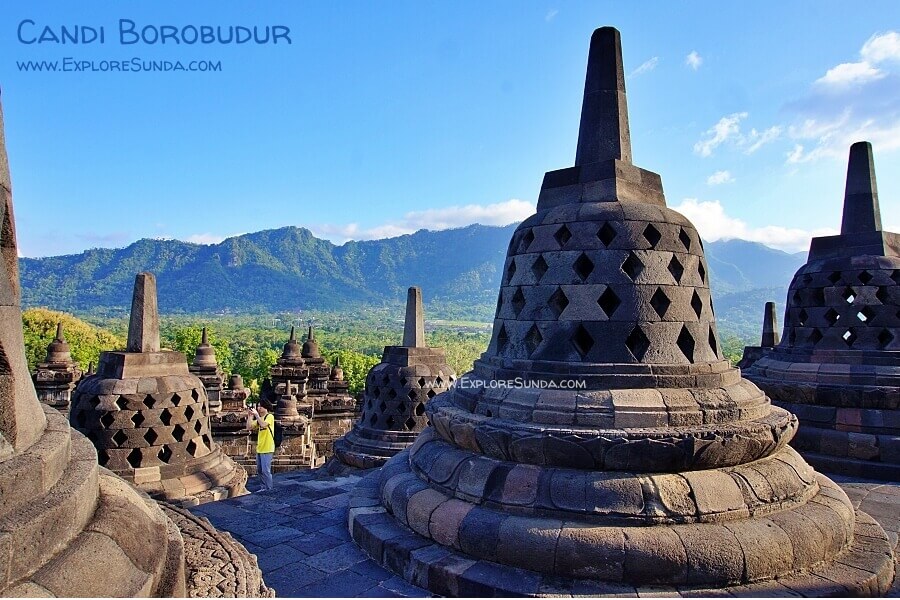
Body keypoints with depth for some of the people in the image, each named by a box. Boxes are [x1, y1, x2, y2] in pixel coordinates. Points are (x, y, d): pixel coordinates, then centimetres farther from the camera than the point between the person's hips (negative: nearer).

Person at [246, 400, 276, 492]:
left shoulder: (270, 416, -10)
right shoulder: (259, 418, 14)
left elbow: (263, 425, -28)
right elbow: (249, 427, 7)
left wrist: (256, 414, -23)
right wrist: (250, 415, 1)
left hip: (267, 449, -9)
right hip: (259, 448, 9)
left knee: (265, 470, -7)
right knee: (259, 470, 16)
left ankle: (269, 489, 3)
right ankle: (264, 487, 28)